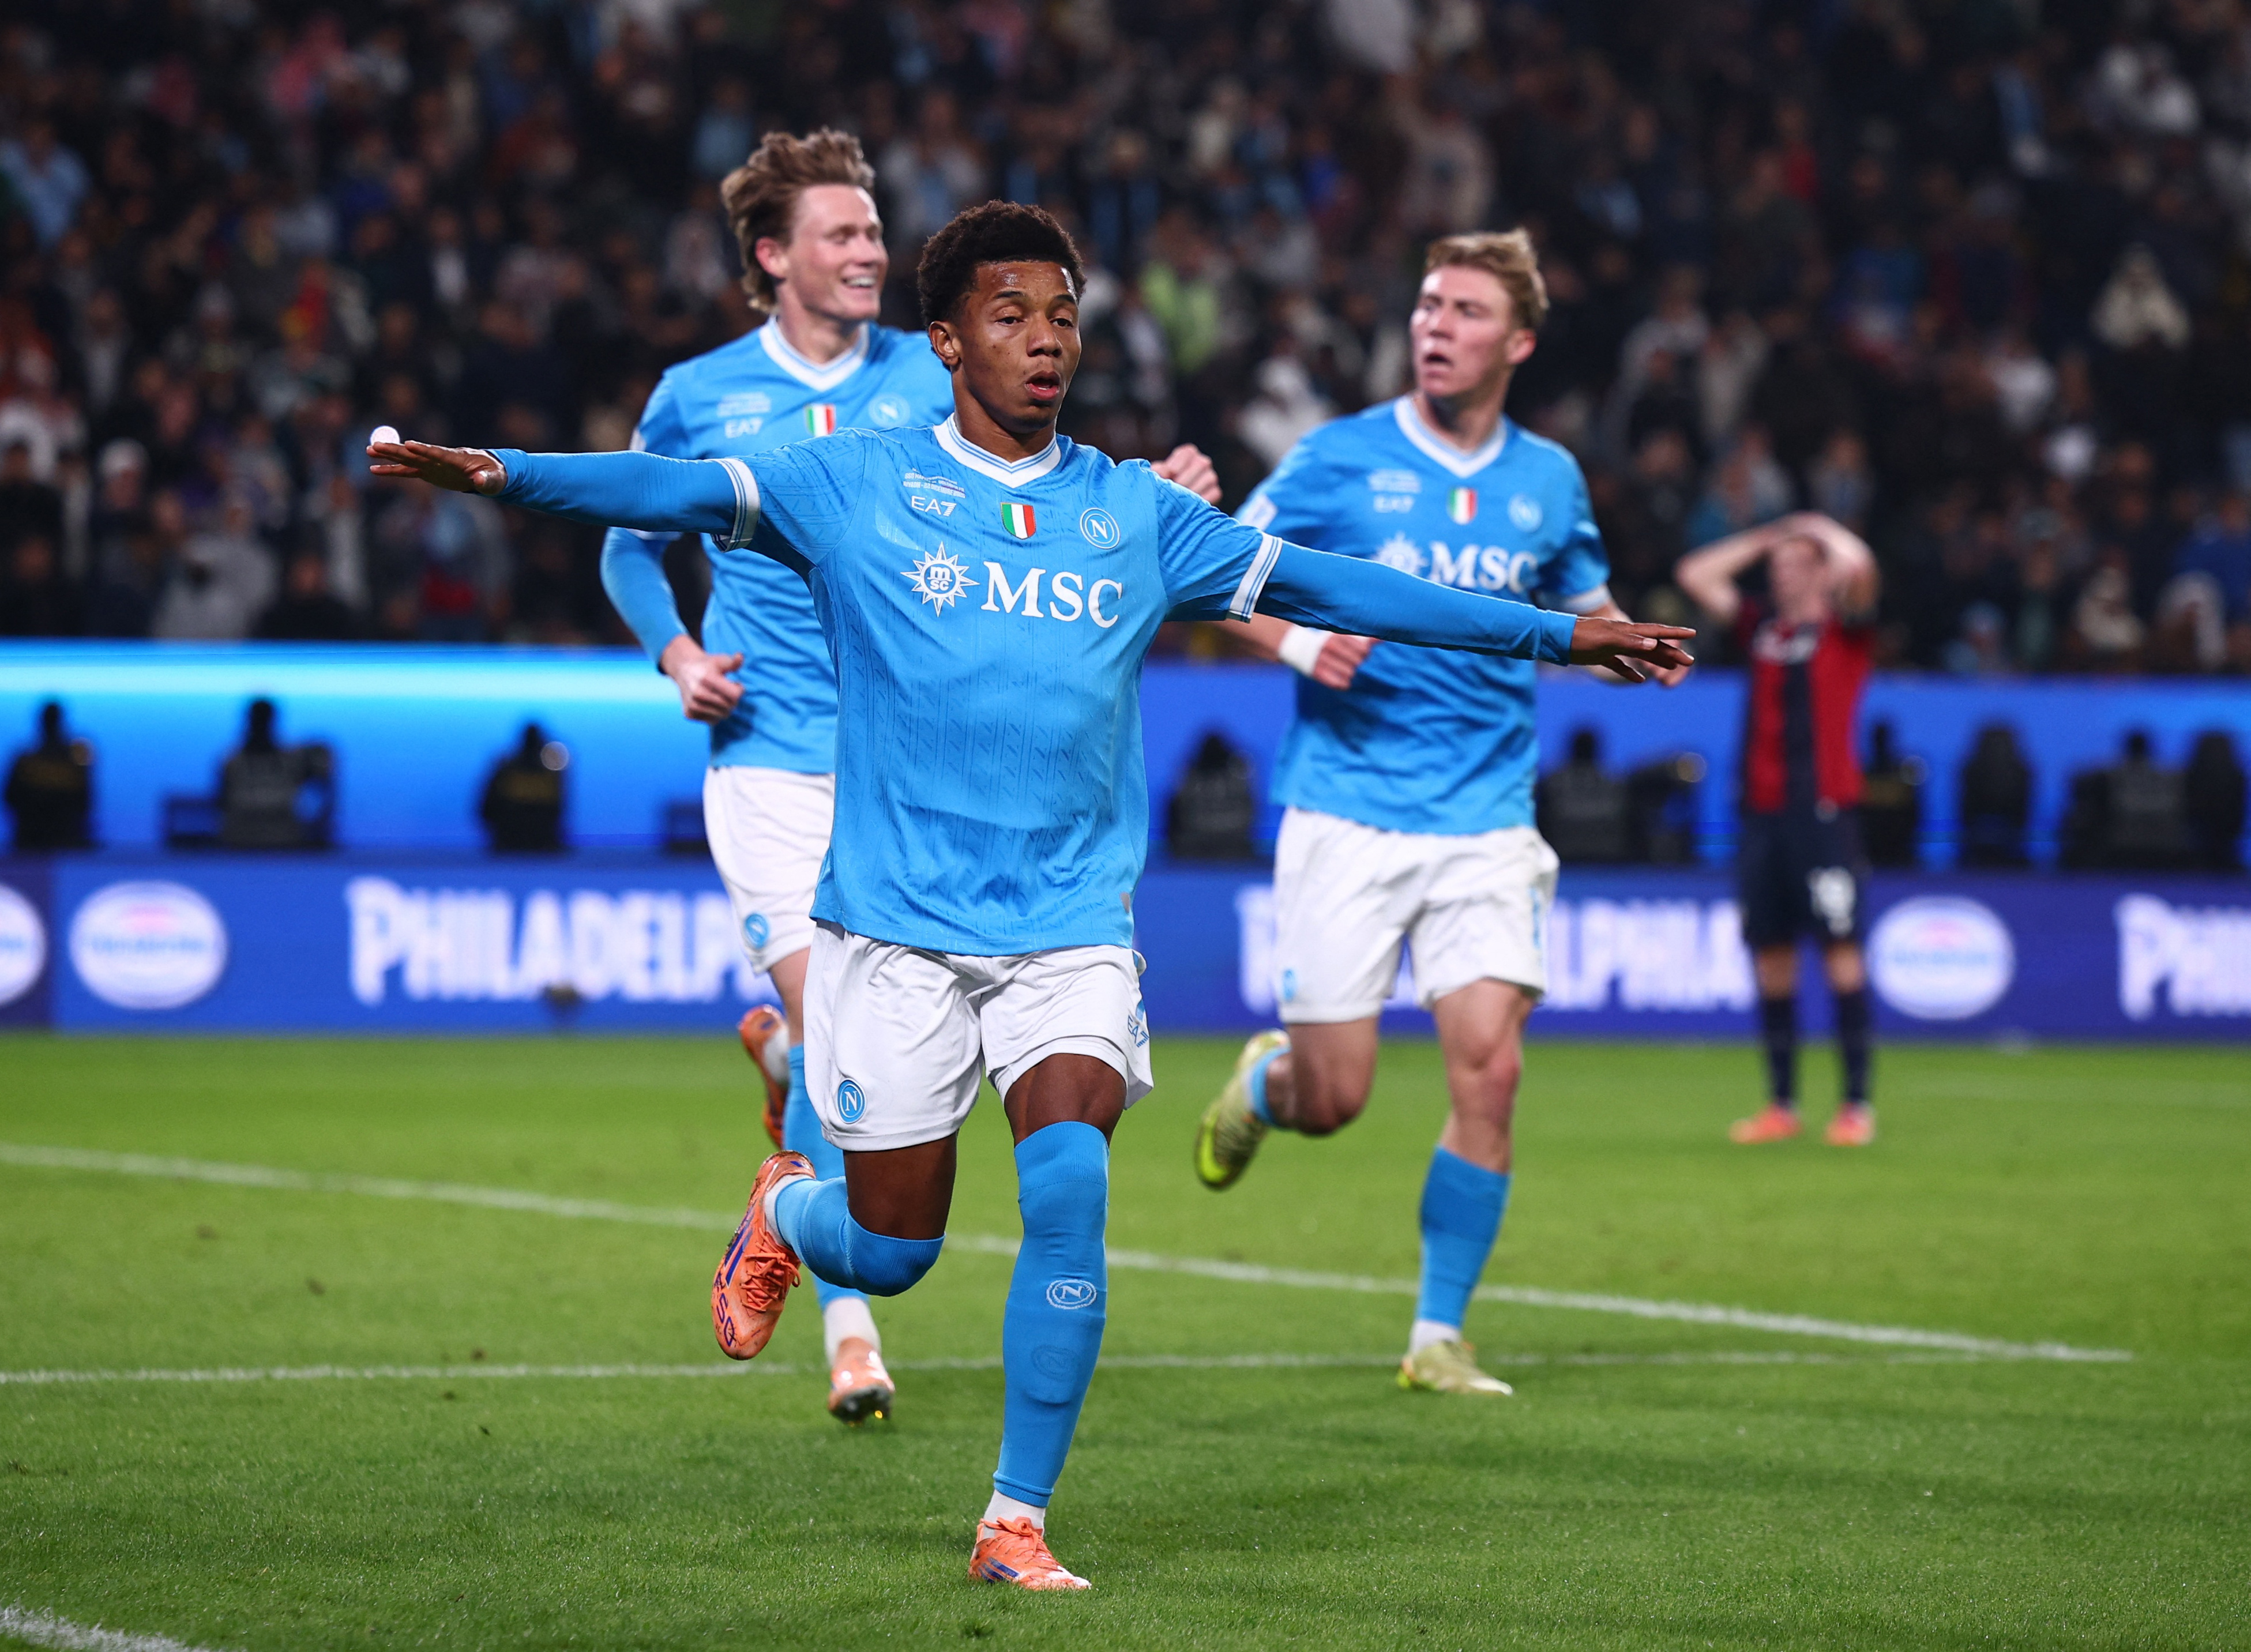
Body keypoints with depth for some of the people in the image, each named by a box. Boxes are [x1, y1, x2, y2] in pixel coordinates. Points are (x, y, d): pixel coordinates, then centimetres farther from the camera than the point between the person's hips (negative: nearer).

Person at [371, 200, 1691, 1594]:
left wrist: (1556, 633, 13)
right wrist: (504, 474, -29)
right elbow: (683, 493, -11)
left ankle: (1019, 1521, -9)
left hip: (1073, 922, 2)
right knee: (890, 1252, 4)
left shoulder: (1134, 511, 8)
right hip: (898, 919, -2)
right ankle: (783, 1212, 43)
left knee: (1071, 1179, -21)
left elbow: (1325, 585, 12)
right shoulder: (856, 485, 0)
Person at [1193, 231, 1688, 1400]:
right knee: (1331, 1103, -2)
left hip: (1487, 824, 2)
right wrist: (1294, 638, -17)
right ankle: (1263, 1081, 37)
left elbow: (1586, 614, 22)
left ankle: (1438, 1336, 0)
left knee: (1488, 1070, -12)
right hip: (1345, 813, -2)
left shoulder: (1548, 481, 8)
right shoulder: (1338, 460, -2)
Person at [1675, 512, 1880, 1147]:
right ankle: (1781, 1105, 12)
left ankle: (1857, 1104, -5)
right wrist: (1765, 538, 20)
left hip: (1824, 808, -5)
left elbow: (1857, 565, -16)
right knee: (1770, 952, 5)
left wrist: (1820, 529, 3)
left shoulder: (1844, 628, 3)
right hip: (1762, 809, 5)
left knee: (1840, 945, -8)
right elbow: (1696, 575, 22)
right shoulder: (1763, 628, 17)